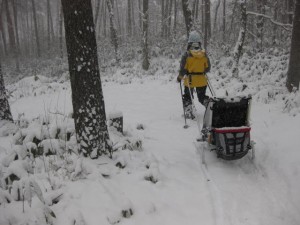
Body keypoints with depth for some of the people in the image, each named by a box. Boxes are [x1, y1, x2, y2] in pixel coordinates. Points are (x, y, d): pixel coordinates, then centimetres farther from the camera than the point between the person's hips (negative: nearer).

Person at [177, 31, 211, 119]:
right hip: (202, 81, 3)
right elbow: (208, 68, 4)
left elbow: (183, 69, -15)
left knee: (187, 98, 15)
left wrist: (180, 77, 1)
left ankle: (188, 112, 9)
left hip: (189, 80, -3)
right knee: (202, 97, 19)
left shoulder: (187, 55, -16)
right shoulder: (204, 54, -4)